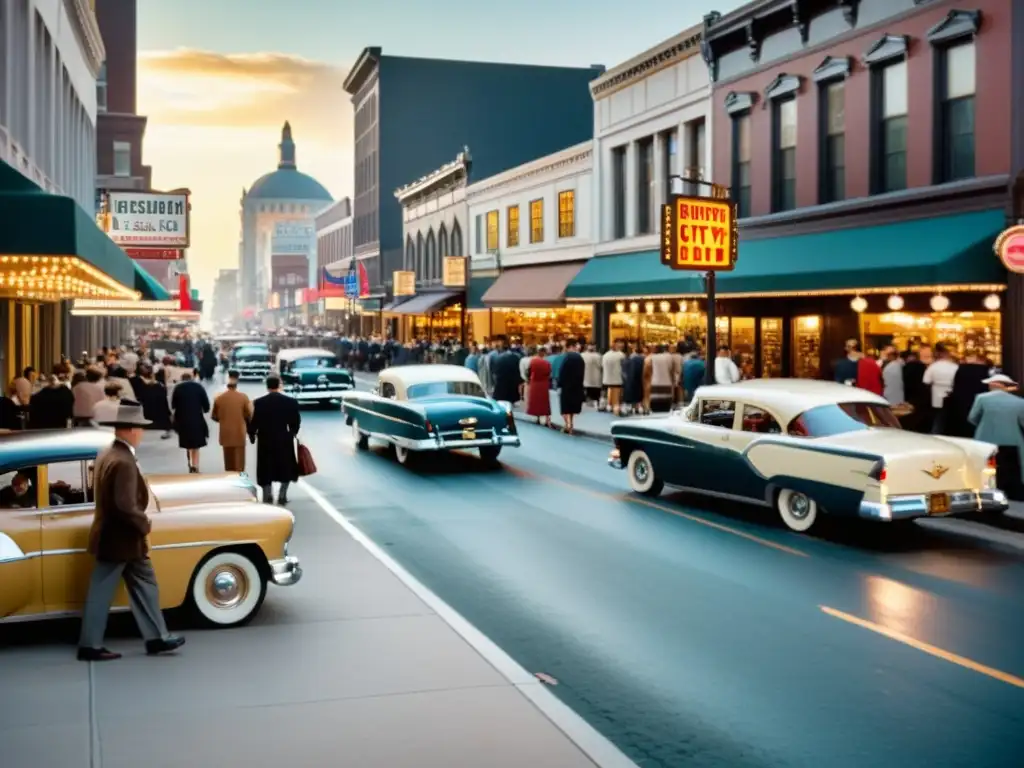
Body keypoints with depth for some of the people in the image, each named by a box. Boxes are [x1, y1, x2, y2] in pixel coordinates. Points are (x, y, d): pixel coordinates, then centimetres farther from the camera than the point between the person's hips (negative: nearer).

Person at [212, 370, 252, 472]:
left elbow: (214, 416, 3)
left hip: (225, 434, 2)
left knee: (228, 461, 13)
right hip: (239, 433, -2)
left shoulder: (219, 398, -4)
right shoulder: (243, 397, -10)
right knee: (239, 460, 4)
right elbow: (249, 415, -6)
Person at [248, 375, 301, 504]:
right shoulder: (290, 402, -6)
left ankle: (268, 497, 9)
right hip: (284, 440, 1)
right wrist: (293, 433, 18)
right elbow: (296, 422, -2)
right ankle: (282, 496, 10)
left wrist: (252, 434, 12)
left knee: (266, 469, 9)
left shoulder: (259, 402, -9)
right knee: (286, 468, 14)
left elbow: (254, 422, -7)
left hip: (265, 440, 0)